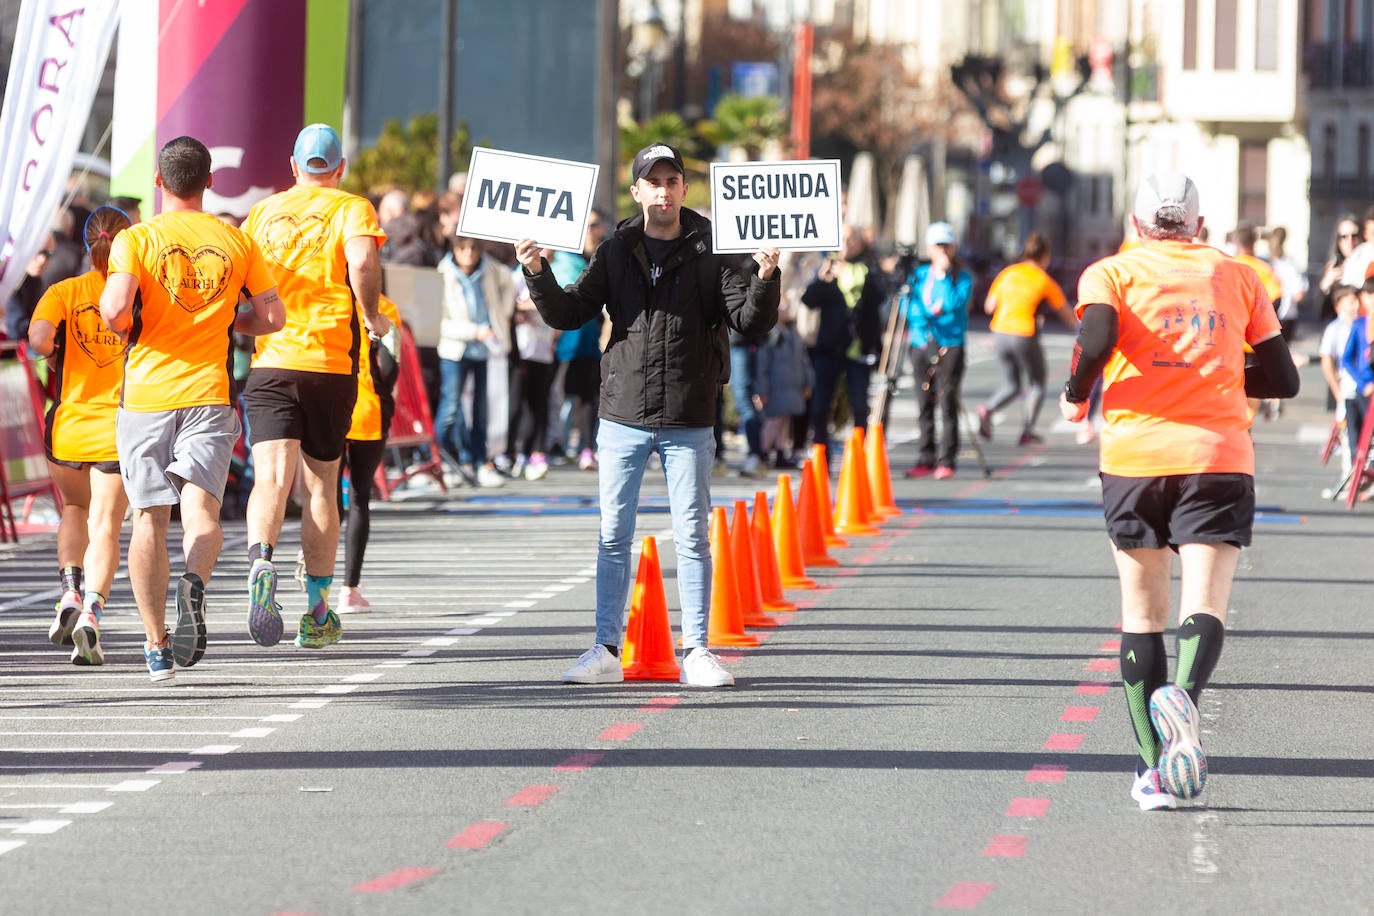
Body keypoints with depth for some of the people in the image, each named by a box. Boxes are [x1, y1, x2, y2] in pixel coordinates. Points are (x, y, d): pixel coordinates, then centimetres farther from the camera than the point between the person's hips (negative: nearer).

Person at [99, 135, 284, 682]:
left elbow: (116, 308, -17)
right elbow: (272, 317, 5)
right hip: (209, 392, 1)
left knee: (149, 518, 6)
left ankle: (157, 648, 7)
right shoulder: (237, 242, 6)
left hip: (145, 394, -1)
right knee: (200, 506, -7)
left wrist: (123, 328, 5)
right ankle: (195, 584, -41)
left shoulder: (136, 240, -2)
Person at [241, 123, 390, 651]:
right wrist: (370, 317, -3)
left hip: (269, 362, 1)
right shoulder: (351, 208, 3)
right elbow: (362, 261, -17)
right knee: (321, 487, 11)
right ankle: (317, 615, 16)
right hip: (330, 363, -1)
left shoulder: (263, 212, 13)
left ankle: (260, 563, -40)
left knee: (272, 479, -9)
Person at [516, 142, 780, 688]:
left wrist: (765, 278, -23)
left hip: (689, 422, -2)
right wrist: (538, 275, -10)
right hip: (623, 416, 2)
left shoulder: (712, 251, 0)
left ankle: (697, 652, 9)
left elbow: (751, 322, -6)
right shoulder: (617, 252, 7)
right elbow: (568, 314, 6)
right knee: (613, 536, 5)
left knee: (692, 537, 2)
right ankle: (606, 650, 11)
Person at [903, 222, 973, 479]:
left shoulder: (962, 277, 2)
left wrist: (943, 275, -11)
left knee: (947, 402, -9)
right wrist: (928, 313, -11)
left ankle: (947, 460, -7)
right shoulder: (918, 274, 13)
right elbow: (908, 305, 5)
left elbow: (954, 303, -13)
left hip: (950, 346, -4)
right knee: (924, 404, 3)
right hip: (922, 343, 4)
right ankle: (926, 459, 9)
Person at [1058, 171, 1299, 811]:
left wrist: (1075, 395, 3)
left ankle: (1152, 766, 9)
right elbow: (1282, 380, 14)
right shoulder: (1238, 279, 14)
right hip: (1220, 455, 0)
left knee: (1142, 614, 10)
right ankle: (1183, 693, -40)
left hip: (1135, 455, 0)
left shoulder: (1112, 273, 6)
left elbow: (1097, 335, -14)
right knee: (1205, 607, -8)